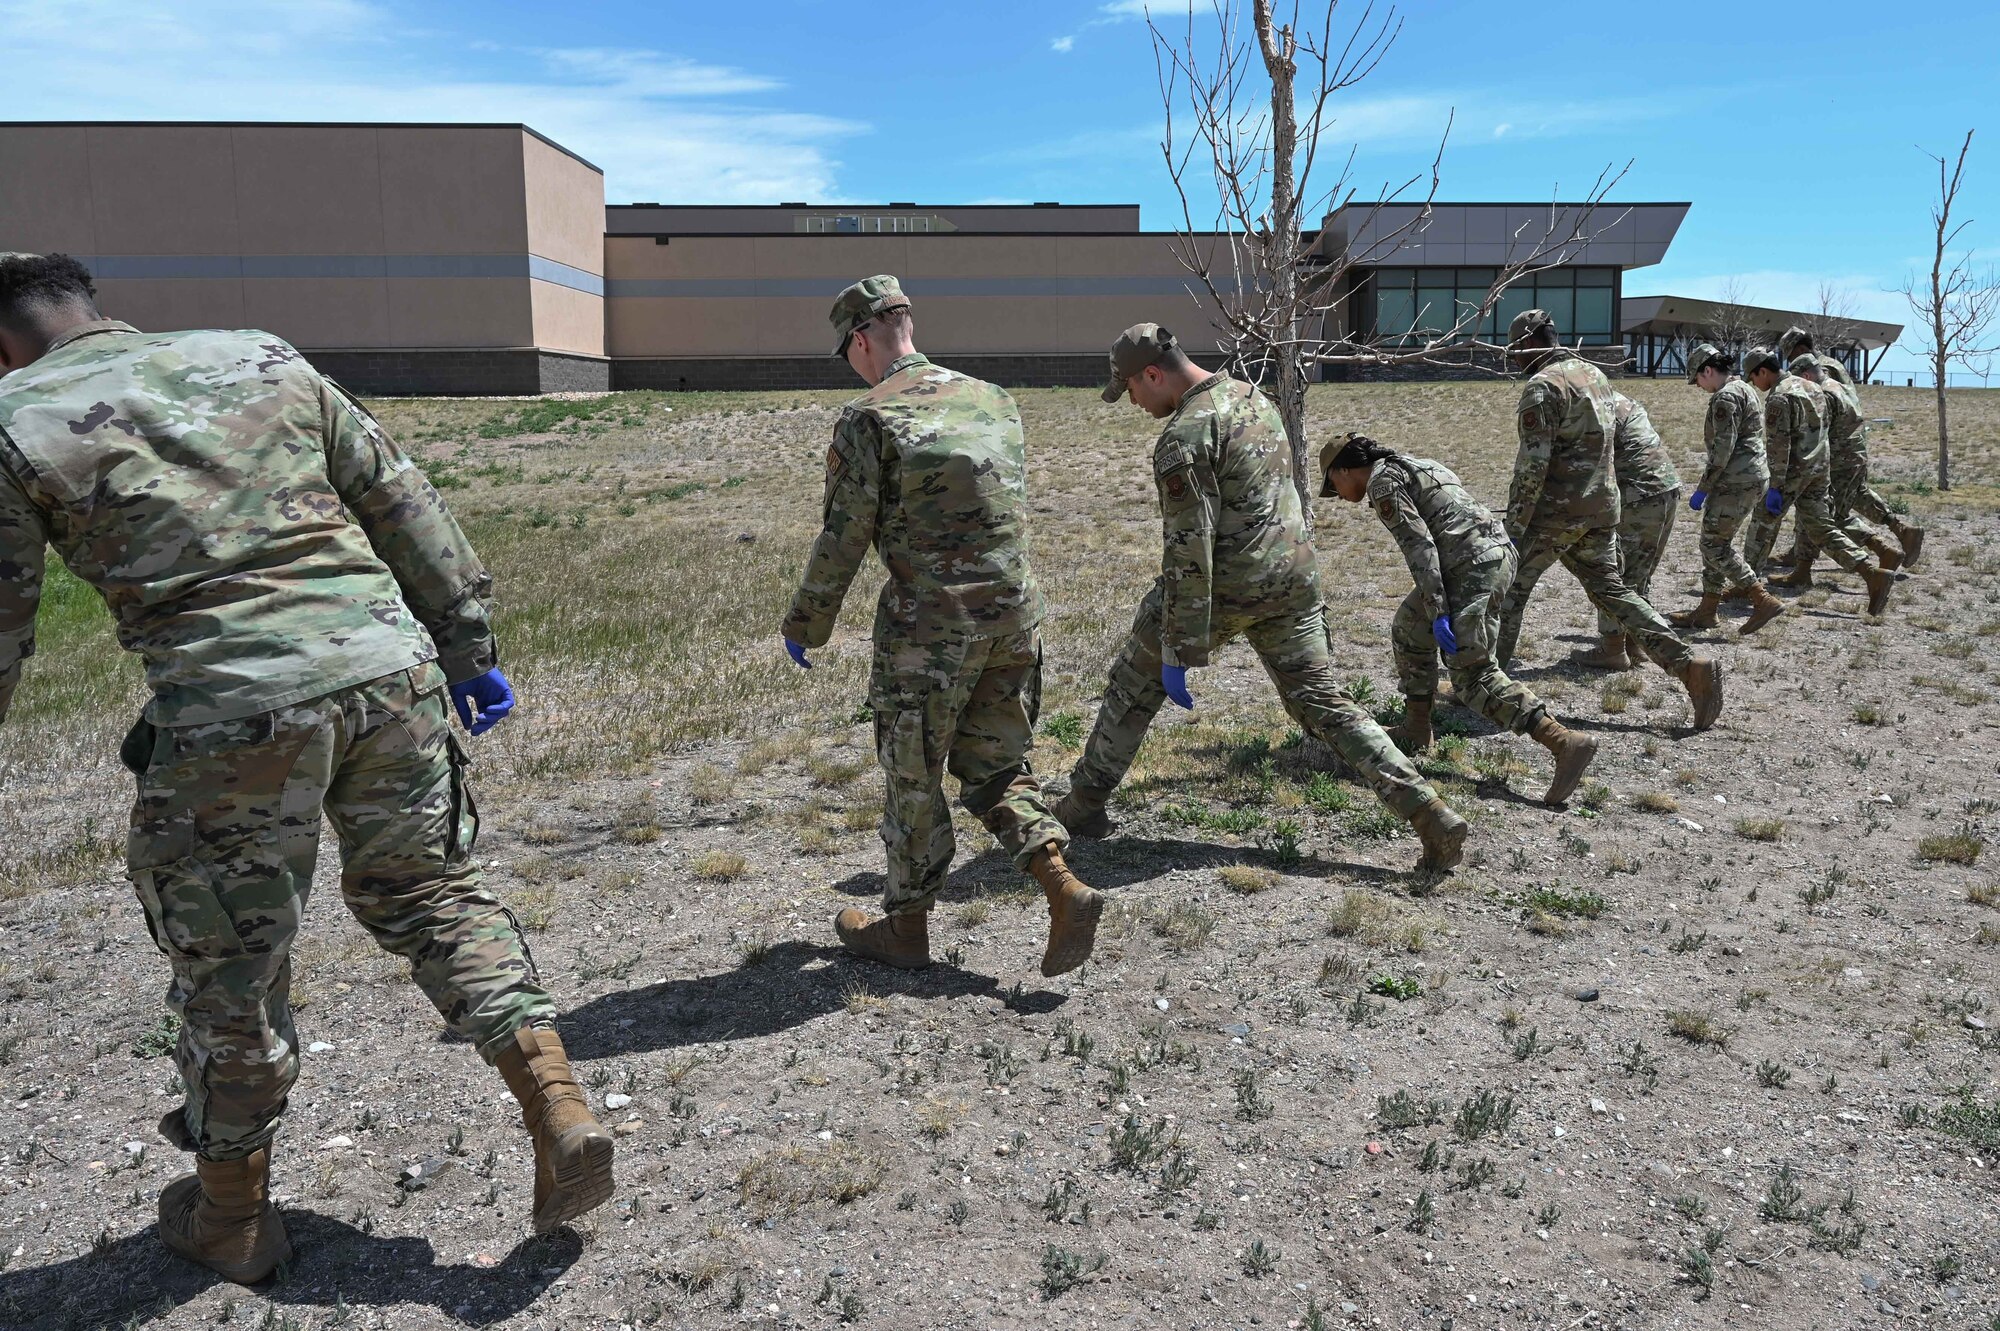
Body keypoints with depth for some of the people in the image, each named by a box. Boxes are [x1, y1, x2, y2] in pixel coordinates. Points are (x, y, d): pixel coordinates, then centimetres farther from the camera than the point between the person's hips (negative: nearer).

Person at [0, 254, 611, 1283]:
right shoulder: (261, 357, 15)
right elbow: (405, 509, 14)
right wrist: (468, 649, 18)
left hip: (232, 714, -3)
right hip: (390, 670, 4)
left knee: (229, 971, 15)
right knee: (435, 895, 21)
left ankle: (231, 1216, 36)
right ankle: (561, 1115, 13)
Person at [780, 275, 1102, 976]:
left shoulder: (868, 418, -10)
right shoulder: (995, 400, 9)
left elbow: (843, 538, -8)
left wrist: (804, 624, 5)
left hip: (929, 627, -5)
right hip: (1015, 615, 6)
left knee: (914, 780, 10)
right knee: (994, 765, 18)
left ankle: (906, 927, 25)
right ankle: (1066, 890, 3)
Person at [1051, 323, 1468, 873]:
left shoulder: (1185, 435, -16)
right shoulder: (1254, 396, 12)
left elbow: (1189, 549, -21)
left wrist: (1181, 649, -19)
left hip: (1222, 585, -7)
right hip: (1292, 580, 7)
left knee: (1134, 684, 13)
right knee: (1323, 703, 10)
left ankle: (1084, 805, 25)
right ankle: (1429, 814, 1)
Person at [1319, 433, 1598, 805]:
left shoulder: (1381, 481, -3)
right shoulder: (1413, 466, 26)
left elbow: (1419, 545, -13)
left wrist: (1438, 613, -16)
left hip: (1472, 566, -10)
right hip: (1498, 553, 10)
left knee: (1472, 673, -9)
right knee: (1409, 628, 22)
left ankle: (1566, 743, -19)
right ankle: (1416, 731, 27)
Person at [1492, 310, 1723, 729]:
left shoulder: (1543, 386, -14)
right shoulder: (1595, 374, 15)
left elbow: (1532, 464, -20)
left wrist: (1514, 527, -17)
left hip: (1554, 511, -8)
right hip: (1600, 510, 8)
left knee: (1509, 590, 5)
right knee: (1611, 590, 13)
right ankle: (1688, 664, 2)